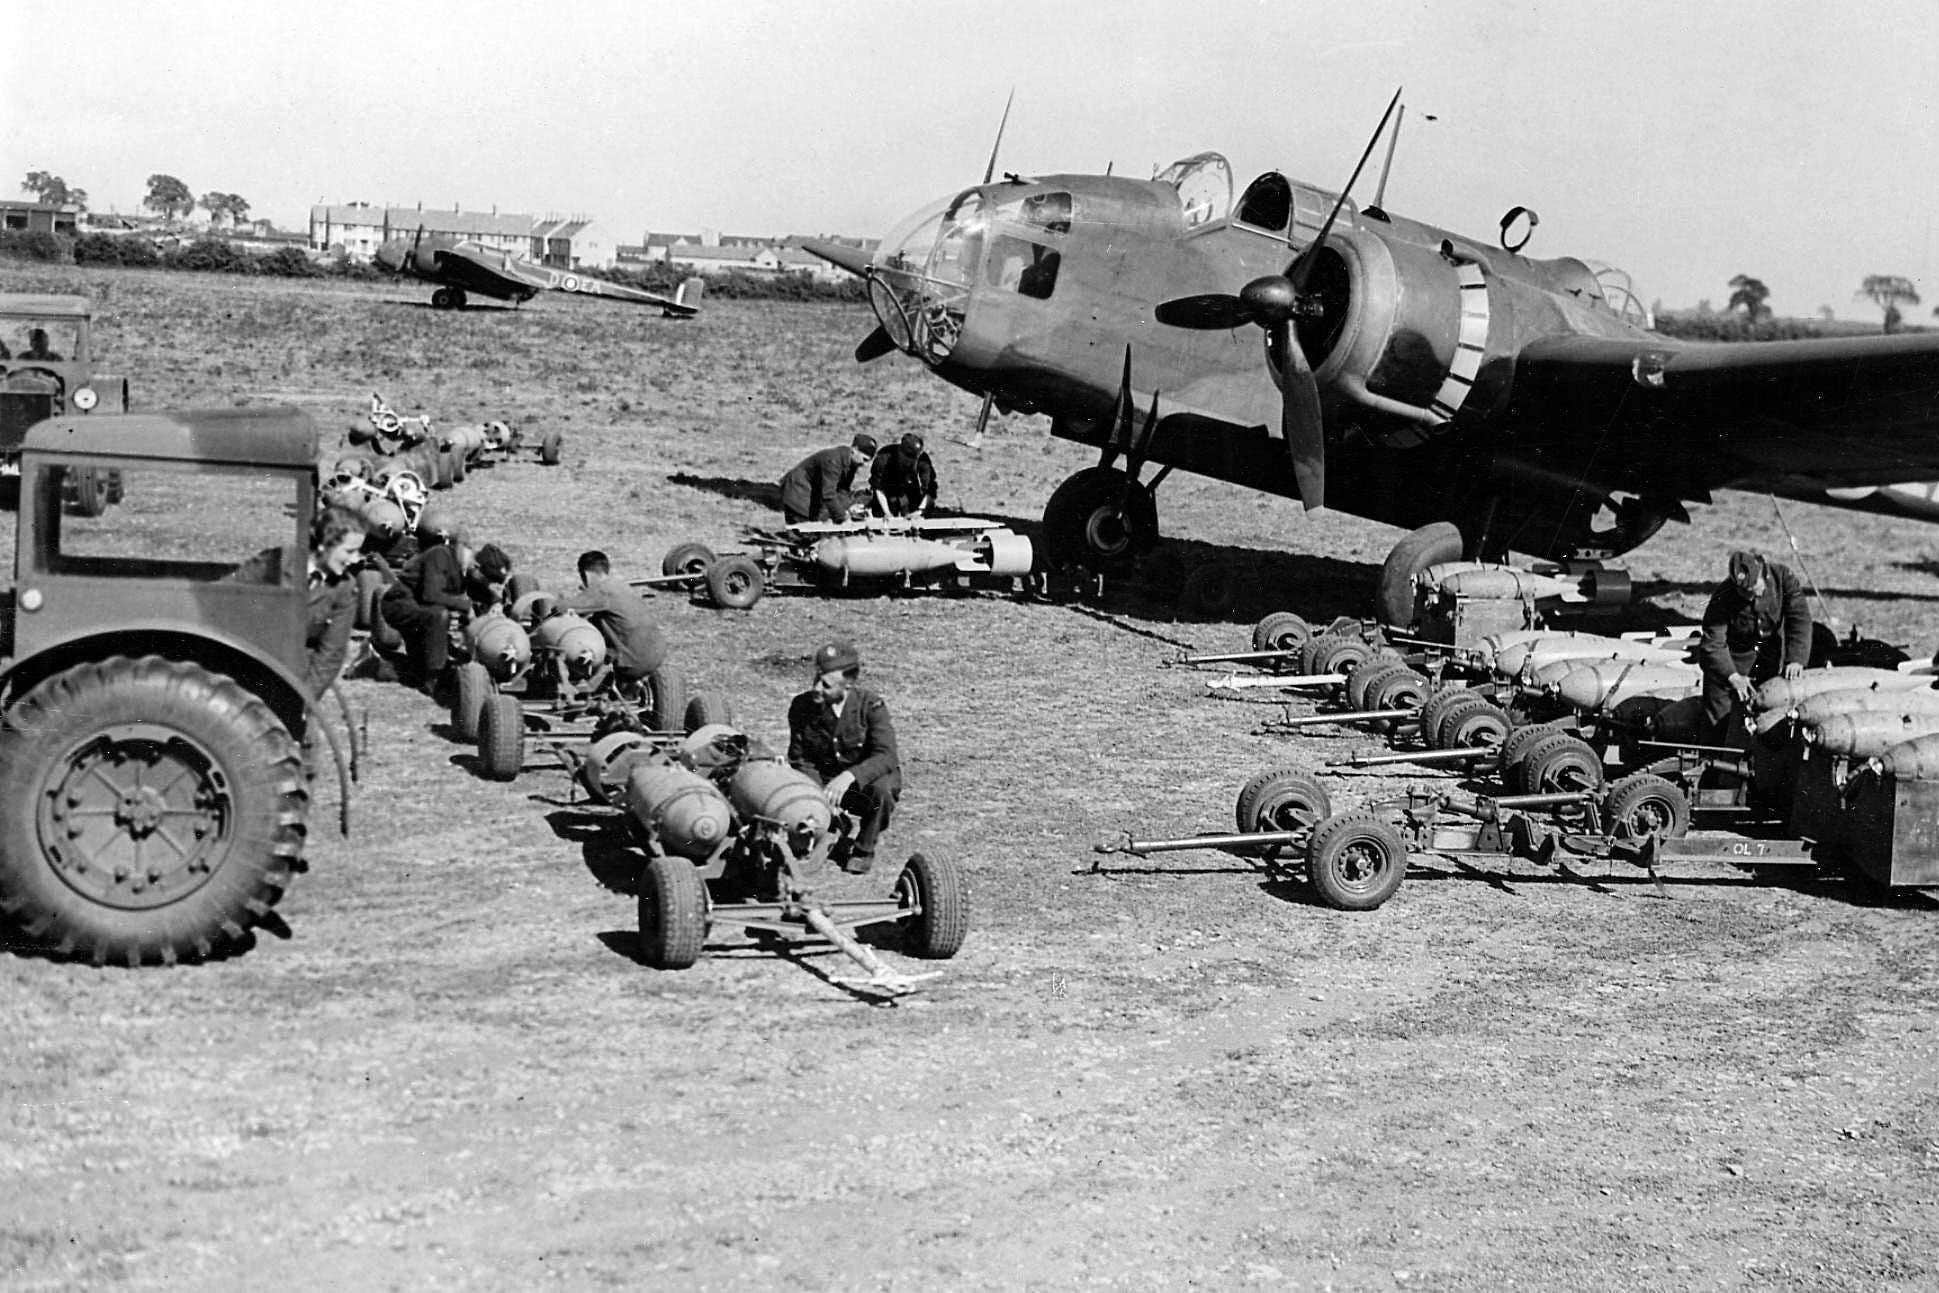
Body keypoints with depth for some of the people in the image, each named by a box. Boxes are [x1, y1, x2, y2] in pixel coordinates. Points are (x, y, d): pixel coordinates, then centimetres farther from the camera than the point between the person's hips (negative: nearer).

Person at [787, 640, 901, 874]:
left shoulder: (871, 706, -21)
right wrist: (821, 797, -23)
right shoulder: (802, 706, -11)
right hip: (825, 779, 3)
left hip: (867, 777, -3)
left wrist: (849, 776, -49)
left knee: (880, 790, -38)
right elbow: (801, 760, -5)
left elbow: (886, 757, -32)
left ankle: (864, 849, -8)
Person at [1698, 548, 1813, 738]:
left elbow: (1799, 618, -24)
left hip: (1772, 650, 3)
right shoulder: (1723, 597, -29)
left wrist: (1796, 658, -36)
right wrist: (1733, 676, -42)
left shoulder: (1782, 576, -23)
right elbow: (1712, 643, -29)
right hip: (1736, 651, -3)